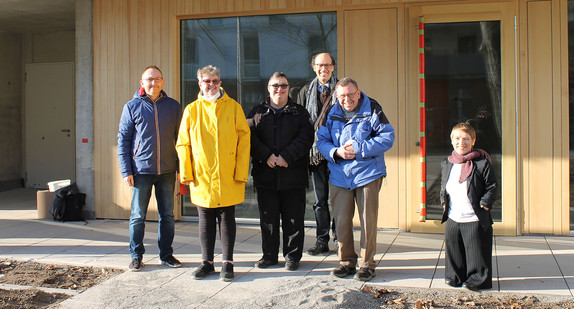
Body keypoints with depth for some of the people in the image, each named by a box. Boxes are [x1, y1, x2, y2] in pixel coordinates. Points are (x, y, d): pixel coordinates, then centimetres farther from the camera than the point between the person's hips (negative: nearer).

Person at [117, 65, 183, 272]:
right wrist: (126, 171, -5)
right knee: (138, 216, 4)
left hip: (167, 171, 2)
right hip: (141, 170, -1)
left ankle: (166, 254, 21)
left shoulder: (174, 106, 7)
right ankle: (136, 256, 17)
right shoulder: (132, 106, 3)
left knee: (167, 215, 9)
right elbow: (123, 140, 3)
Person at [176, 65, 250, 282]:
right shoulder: (191, 110, 7)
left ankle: (227, 263, 13)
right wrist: (186, 173, -2)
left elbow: (244, 140, 0)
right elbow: (183, 143, 6)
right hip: (201, 178, 2)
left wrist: (241, 172, -7)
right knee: (205, 221, 10)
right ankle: (207, 262, 22)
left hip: (228, 178, -1)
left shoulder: (233, 107, 3)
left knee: (227, 219, 4)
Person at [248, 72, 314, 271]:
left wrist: (286, 157, -16)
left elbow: (306, 138, -4)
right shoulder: (257, 113, 12)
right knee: (268, 218, 8)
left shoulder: (299, 113, 9)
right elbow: (250, 137, 0)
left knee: (293, 219, 3)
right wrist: (266, 156, -15)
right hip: (265, 175, 1)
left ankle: (292, 256, 15)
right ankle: (269, 255, 20)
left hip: (293, 175, -1)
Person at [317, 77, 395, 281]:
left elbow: (387, 138, -8)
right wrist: (337, 152, -12)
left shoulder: (372, 110, -3)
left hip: (368, 174, -3)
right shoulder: (331, 114, 7)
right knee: (341, 221, 6)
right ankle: (347, 261, 22)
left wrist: (359, 148, -15)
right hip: (339, 175, 3)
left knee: (368, 221, 0)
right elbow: (321, 141, 8)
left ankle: (367, 264, 13)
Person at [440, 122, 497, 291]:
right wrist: (444, 201, 9)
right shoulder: (446, 164, 9)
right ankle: (455, 276, 28)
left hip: (475, 219, -5)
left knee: (476, 251, 3)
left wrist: (484, 204, -12)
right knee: (453, 251, 13)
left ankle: (478, 278, 18)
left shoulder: (482, 163, -7)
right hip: (452, 219, 5)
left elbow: (491, 186, -3)